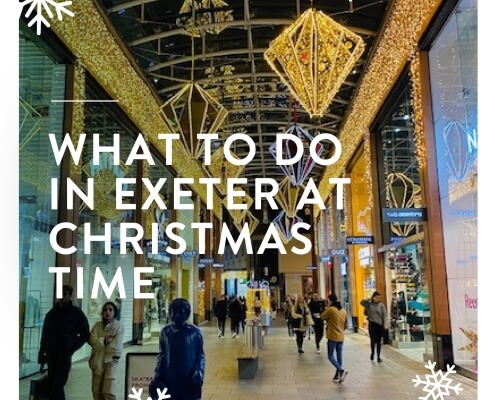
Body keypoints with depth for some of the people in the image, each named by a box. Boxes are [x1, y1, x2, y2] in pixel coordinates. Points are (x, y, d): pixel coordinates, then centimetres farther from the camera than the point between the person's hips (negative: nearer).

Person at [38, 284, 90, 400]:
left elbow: (85, 334, 1)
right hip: (52, 355, 5)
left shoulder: (76, 313, -1)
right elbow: (45, 336, 12)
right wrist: (42, 356, 8)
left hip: (65, 356, -5)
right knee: (51, 386, 7)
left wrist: (72, 348, -9)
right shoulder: (51, 313, 11)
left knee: (57, 386, -10)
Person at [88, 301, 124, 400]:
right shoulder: (97, 325, 6)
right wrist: (105, 341, -17)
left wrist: (100, 342, -3)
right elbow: (92, 340, -8)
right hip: (97, 361, 4)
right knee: (96, 391, 8)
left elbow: (116, 346, -14)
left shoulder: (119, 327, -5)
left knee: (108, 391, -12)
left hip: (111, 360, -4)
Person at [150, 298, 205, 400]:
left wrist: (198, 374, -12)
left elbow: (200, 356, 0)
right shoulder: (165, 331, 3)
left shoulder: (195, 332, -4)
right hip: (170, 377, 2)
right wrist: (157, 376, 2)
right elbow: (161, 355, 10)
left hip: (189, 379, -2)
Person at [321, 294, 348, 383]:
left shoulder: (330, 309, -14)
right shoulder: (343, 311, 9)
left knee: (331, 356, 1)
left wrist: (327, 309, 9)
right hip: (341, 337, 7)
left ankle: (341, 370, -17)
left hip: (332, 337, -7)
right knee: (339, 356, 10)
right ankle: (337, 376, 15)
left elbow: (322, 317, -1)